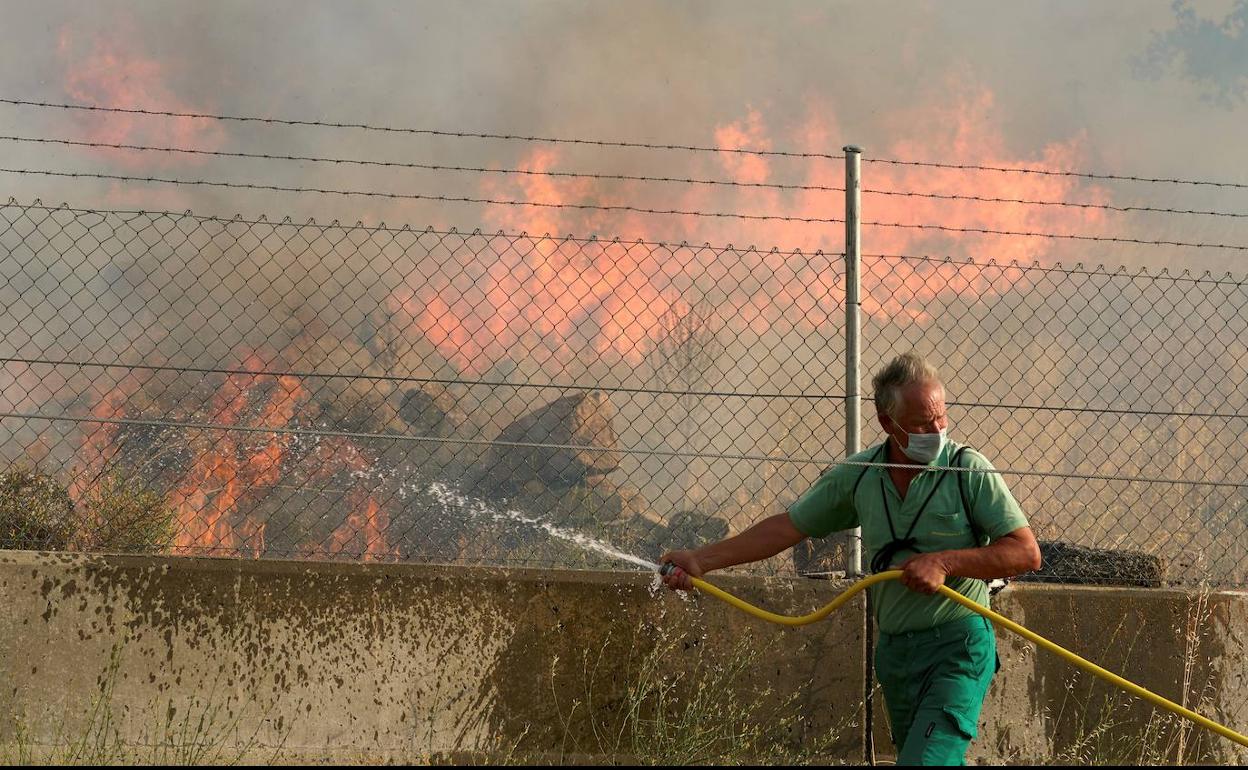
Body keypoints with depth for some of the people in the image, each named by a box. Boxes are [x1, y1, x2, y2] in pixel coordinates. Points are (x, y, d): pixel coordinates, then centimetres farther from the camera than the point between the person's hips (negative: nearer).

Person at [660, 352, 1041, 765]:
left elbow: (1026, 552, -9)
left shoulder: (969, 470, -8)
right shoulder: (858, 475, 4)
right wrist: (701, 560, 7)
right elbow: (788, 527, 11)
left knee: (925, 760, -20)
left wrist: (944, 562, -19)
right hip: (894, 651, 6)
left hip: (958, 651, -5)